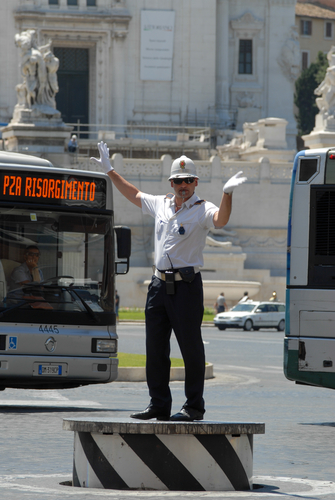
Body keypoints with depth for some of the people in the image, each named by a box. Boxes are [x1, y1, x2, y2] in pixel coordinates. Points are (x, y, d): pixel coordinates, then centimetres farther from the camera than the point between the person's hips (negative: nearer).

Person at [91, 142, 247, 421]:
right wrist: (110, 171, 35)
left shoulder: (202, 210, -4)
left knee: (191, 347, -4)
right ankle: (159, 405, 16)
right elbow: (134, 194, 31)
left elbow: (220, 220, -26)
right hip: (159, 283, 6)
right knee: (155, 347, 8)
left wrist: (228, 194, -42)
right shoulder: (160, 205, 14)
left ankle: (194, 406, 2)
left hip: (186, 285, -6)